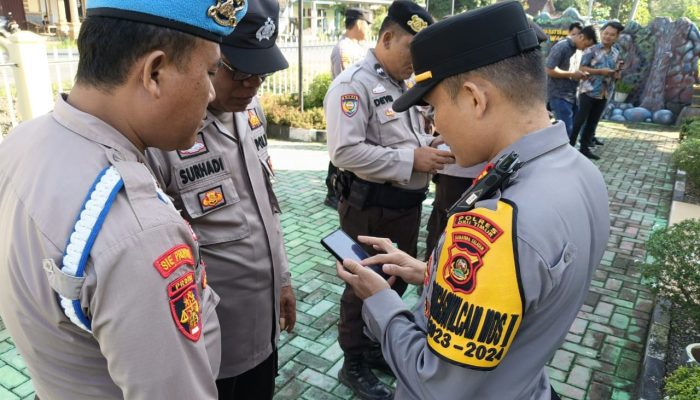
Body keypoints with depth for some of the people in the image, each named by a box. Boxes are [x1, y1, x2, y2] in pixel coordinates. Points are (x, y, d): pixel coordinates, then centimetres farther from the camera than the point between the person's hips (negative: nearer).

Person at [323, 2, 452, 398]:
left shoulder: (405, 85, 12)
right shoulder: (353, 83, -17)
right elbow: (346, 151, -27)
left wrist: (432, 148, 0)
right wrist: (412, 160, -25)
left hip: (408, 203, 9)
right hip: (371, 208, -9)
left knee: (397, 281, 21)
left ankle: (376, 346, 44)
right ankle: (354, 365, 30)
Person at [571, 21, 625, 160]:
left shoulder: (616, 53, 11)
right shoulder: (591, 50, -6)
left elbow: (616, 76, 15)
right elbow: (582, 69, -12)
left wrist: (617, 72, -8)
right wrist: (601, 71, -19)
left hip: (604, 94, 6)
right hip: (588, 91, -6)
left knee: (593, 122, 11)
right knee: (579, 120, -5)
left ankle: (584, 147, 19)